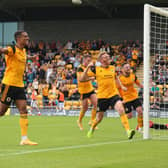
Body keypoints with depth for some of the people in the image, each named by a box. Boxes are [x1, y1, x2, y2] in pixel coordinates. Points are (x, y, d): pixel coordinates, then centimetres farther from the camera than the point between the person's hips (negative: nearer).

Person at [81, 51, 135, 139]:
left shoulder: (112, 68, 8)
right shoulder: (96, 69, -3)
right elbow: (83, 78, -6)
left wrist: (121, 86, 21)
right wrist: (88, 67, -18)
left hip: (113, 94, 2)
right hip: (102, 96, -2)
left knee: (121, 110, -24)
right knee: (99, 118, 10)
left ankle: (128, 131, -30)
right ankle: (92, 128, 42)